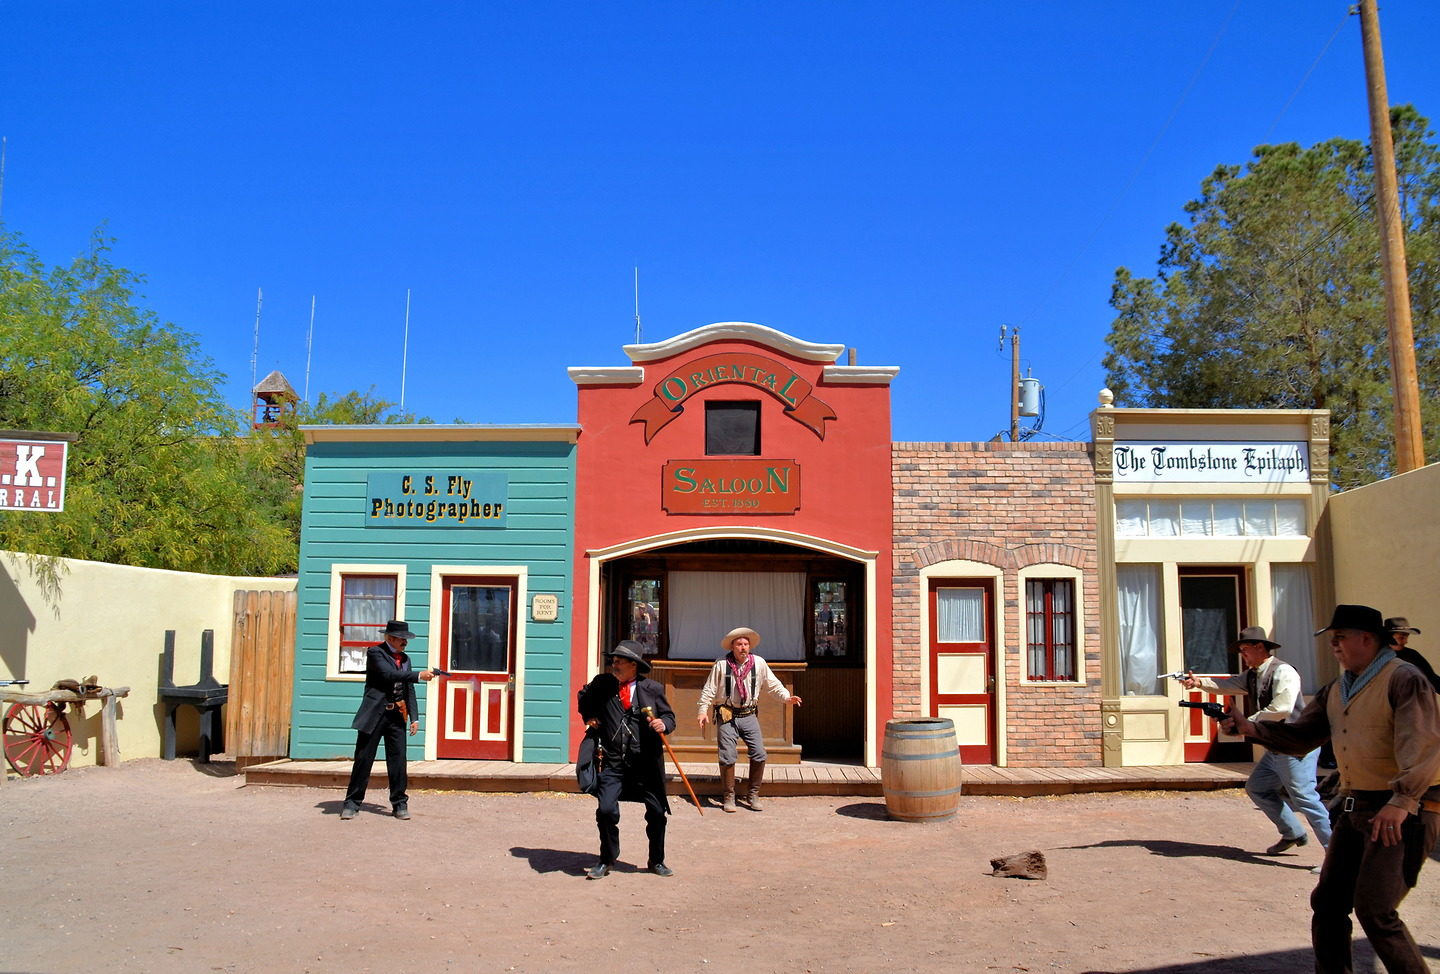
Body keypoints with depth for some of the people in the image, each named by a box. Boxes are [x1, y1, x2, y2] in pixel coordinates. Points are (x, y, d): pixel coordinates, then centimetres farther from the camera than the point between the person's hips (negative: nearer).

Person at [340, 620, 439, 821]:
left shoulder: (405, 659, 15)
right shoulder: (375, 653, -4)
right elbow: (389, 674, -21)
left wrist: (414, 717, 7)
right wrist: (419, 675, -24)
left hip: (397, 715, 5)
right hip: (375, 714, -5)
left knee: (398, 759, 2)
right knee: (364, 759, 1)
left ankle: (399, 804, 10)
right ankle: (352, 803, 12)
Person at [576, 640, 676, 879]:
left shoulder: (652, 689, 0)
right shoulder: (602, 683, 5)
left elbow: (669, 716, 6)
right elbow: (583, 697, 26)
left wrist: (663, 724, -16)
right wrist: (589, 717, 10)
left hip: (646, 763, 0)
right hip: (613, 763, 1)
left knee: (657, 812, 5)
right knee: (606, 810, -9)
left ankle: (656, 861, 27)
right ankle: (607, 861, 15)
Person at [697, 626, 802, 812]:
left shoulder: (759, 663, 1)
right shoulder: (721, 664, -4)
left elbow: (773, 684, 8)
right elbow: (709, 690, 1)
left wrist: (787, 697, -6)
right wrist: (703, 711, -4)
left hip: (749, 715, 2)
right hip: (727, 715, -2)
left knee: (759, 754, -4)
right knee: (728, 757, -3)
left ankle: (753, 795, 11)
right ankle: (729, 797, 11)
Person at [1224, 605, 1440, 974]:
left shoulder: (1403, 679, -12)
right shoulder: (1337, 689, 13)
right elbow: (1301, 736, 13)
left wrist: (1402, 799, -35)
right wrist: (1252, 728, -2)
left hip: (1405, 813, -8)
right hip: (1355, 807, 8)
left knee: (1375, 910, -11)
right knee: (1328, 902, 10)